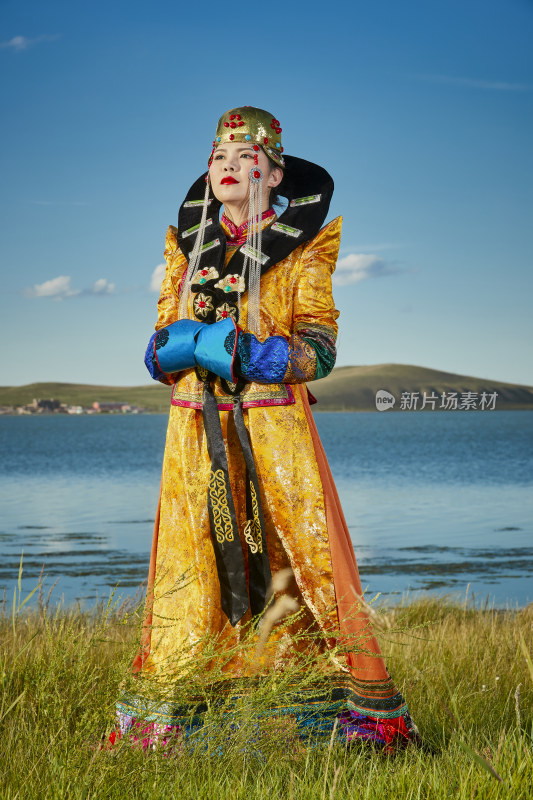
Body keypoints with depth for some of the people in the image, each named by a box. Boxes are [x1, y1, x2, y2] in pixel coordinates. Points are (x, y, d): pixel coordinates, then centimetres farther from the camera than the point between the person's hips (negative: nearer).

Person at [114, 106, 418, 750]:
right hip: (196, 432, 3)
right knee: (188, 565, 1)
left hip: (275, 429, -3)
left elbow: (319, 350, -3)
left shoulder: (302, 251, 4)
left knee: (304, 559, -6)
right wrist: (188, 344, -10)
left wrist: (247, 352, -19)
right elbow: (159, 350, 14)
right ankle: (164, 713, 12)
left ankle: (361, 711, 4)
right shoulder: (186, 246, 15)